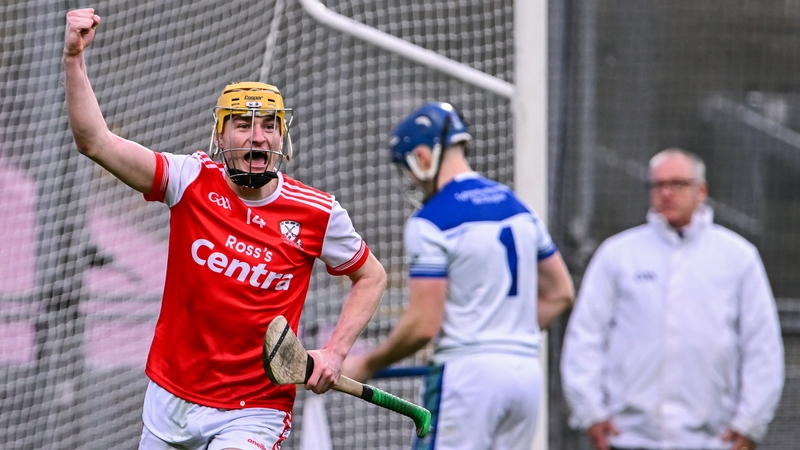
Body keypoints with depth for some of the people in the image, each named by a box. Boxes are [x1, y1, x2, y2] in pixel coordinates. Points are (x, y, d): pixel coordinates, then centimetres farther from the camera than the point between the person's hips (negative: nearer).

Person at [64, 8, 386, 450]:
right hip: (168, 399, 3)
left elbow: (372, 277, 9)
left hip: (252, 415, -3)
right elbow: (95, 141, -13)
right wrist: (74, 58, -25)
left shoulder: (317, 214, -7)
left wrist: (334, 351, -4)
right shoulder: (193, 181, -5)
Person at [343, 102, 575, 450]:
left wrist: (367, 364, -1)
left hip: (467, 372, -7)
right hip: (528, 369, 7)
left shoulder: (430, 222, -10)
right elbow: (560, 293, 18)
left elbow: (424, 324, -14)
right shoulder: (518, 207, 13)